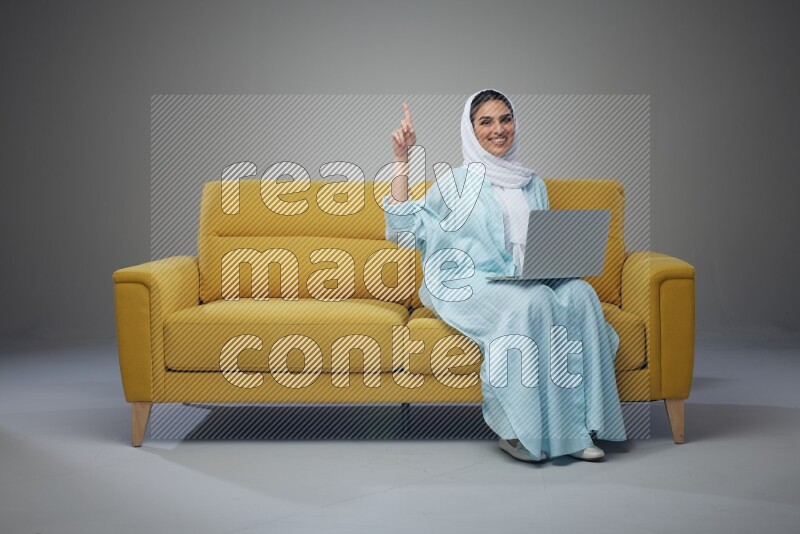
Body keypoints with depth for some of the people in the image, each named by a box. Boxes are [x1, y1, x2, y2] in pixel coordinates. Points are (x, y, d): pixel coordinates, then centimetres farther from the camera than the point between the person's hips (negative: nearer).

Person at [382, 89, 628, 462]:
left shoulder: (532, 184, 22)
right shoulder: (455, 182, 9)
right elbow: (404, 222, -1)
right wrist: (402, 159, -3)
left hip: (526, 279, 4)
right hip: (469, 285, -4)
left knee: (578, 293, -27)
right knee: (529, 302, -35)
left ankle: (577, 427, -27)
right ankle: (517, 430, -27)